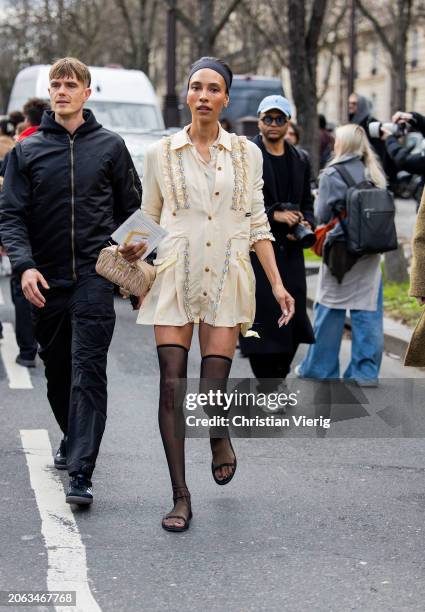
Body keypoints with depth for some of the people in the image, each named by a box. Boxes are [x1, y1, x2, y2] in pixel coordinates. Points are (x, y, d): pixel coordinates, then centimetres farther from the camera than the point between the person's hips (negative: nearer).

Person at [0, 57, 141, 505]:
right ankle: (74, 440, 39)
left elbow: (132, 209, 13)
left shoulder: (110, 146, 5)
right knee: (57, 372, 14)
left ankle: (80, 472, -14)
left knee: (88, 372, -11)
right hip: (45, 282, 3)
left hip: (95, 279, -2)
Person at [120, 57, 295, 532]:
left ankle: (219, 437, 33)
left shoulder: (246, 154, 7)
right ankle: (180, 497, 2)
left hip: (226, 278, 0)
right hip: (175, 278, 0)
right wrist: (135, 248, -2)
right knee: (172, 386, -7)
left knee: (212, 392, -5)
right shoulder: (161, 153, 5)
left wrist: (277, 283, 4)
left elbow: (257, 223, 9)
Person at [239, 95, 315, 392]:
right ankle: (268, 386, 2)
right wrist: (274, 214, -17)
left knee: (294, 321, 5)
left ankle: (276, 379, 22)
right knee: (262, 320, -7)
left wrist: (306, 224, -2)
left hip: (289, 251, 5)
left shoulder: (300, 161, 14)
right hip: (255, 249, -5)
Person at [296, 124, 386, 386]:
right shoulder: (376, 173, 5)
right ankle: (366, 370, 5)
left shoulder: (332, 174, -10)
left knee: (330, 310, 7)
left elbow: (322, 214, -8)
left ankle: (320, 367, 16)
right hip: (371, 251, 4)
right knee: (368, 310, 5)